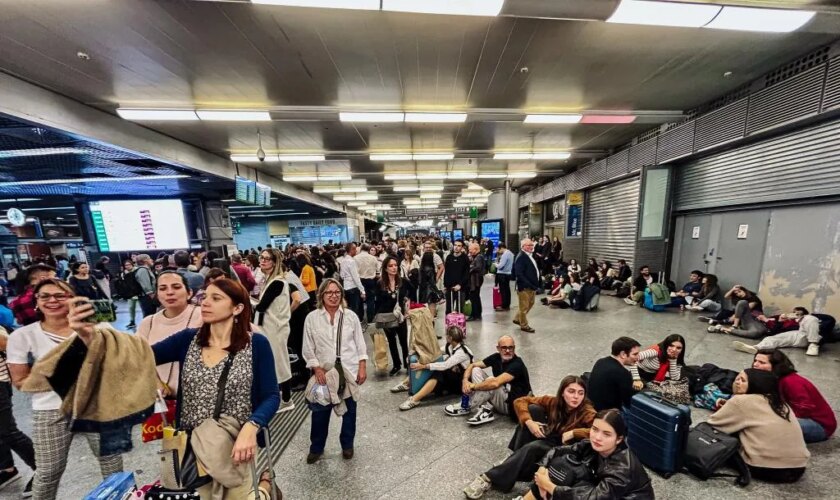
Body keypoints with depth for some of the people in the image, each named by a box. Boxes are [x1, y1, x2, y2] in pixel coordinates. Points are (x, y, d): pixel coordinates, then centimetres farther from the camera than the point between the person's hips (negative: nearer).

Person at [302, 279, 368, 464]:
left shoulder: (351, 316, -5)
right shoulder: (312, 318, -7)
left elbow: (360, 344, 0)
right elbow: (308, 348, -3)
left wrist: (362, 368, -4)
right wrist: (317, 369, -9)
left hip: (349, 371, 1)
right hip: (324, 372, -1)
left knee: (349, 409, 16)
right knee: (320, 411, 10)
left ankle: (347, 445, 39)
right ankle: (316, 448, 37)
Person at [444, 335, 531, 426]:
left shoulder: (517, 364, -25)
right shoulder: (496, 357, -5)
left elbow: (495, 383, -38)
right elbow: (472, 365, -2)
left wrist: (473, 386, -26)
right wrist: (465, 380, -21)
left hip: (513, 405, -6)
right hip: (499, 398, 7)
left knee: (491, 382, -32)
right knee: (476, 370, -7)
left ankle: (465, 408, -11)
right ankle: (485, 409, -13)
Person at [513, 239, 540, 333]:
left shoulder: (531, 256, 10)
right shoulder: (521, 257, -19)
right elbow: (519, 274, -25)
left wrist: (536, 284, 6)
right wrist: (529, 285, -26)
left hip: (532, 286, 10)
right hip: (524, 287, -10)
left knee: (530, 304, 21)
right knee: (524, 307, 6)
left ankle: (518, 319, 36)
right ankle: (524, 325, 23)